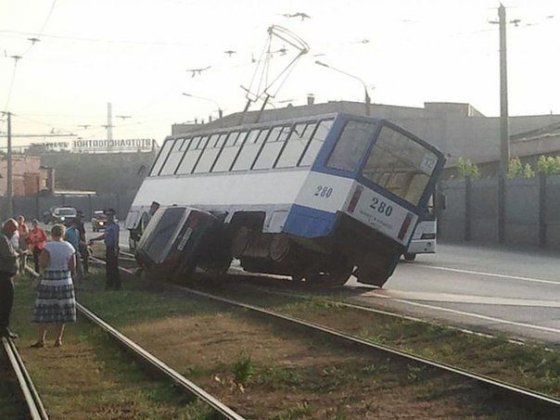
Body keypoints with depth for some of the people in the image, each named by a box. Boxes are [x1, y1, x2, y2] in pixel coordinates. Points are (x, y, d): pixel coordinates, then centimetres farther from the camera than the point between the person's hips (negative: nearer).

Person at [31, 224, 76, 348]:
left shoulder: (48, 247, -12)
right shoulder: (69, 247, 1)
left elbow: (42, 264, -16)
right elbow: (72, 267, 2)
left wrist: (40, 258, 4)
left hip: (49, 282, -3)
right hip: (65, 281, 4)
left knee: (44, 311, 3)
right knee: (62, 311, 11)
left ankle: (41, 339, 0)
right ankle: (59, 339, 13)